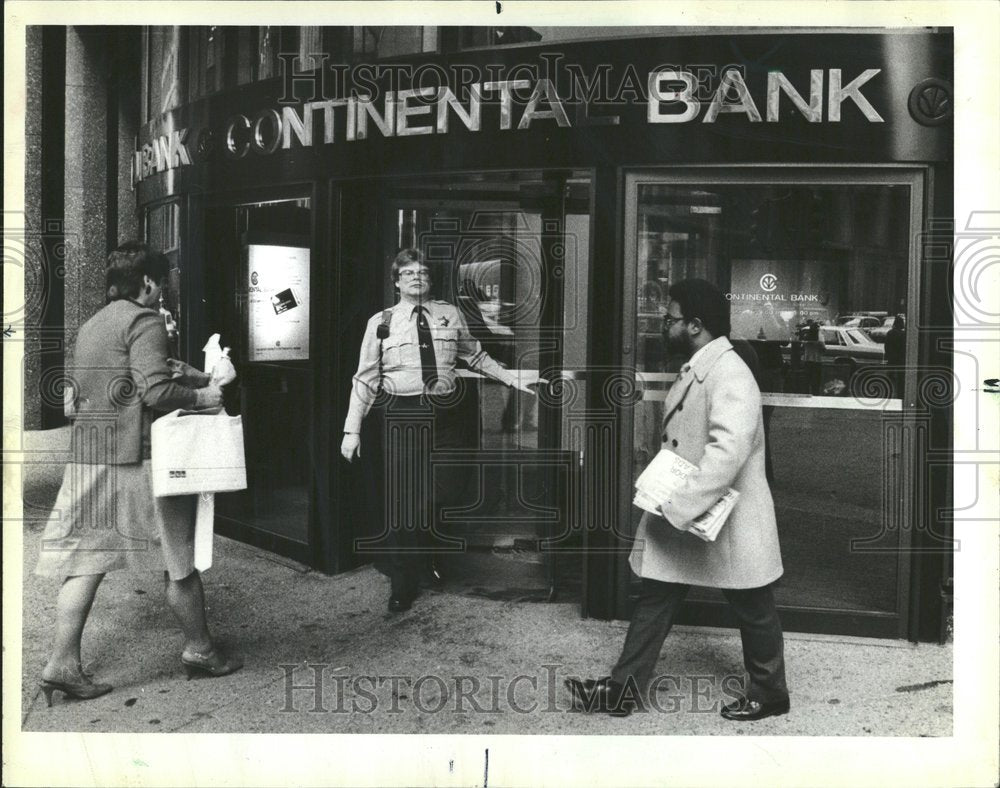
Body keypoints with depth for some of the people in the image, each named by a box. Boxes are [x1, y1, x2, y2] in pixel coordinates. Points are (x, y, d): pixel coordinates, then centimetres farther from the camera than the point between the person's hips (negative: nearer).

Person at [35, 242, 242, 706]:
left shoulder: (90, 326, 17)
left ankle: (63, 663, 3)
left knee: (85, 560, 6)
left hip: (87, 458, 8)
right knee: (179, 557, 6)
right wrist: (200, 396, -4)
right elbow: (155, 391, -20)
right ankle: (198, 650, 17)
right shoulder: (143, 320, -9)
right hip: (137, 457, -8)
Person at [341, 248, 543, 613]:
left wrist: (515, 380, 16)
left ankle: (427, 559, 33)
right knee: (404, 502, -2)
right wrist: (352, 431, -3)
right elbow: (365, 379, 1)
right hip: (403, 415, -2)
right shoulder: (381, 322, 2)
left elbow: (476, 357, 19)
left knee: (444, 495, 4)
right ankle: (402, 586, 13)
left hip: (444, 414, 2)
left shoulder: (450, 314, 8)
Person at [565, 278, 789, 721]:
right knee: (654, 600, 10)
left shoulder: (730, 376, -23)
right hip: (682, 516, 9)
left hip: (727, 521, -9)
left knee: (753, 612, 11)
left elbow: (728, 450, -34)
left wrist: (679, 507, -33)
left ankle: (769, 693, 30)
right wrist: (664, 497, 13)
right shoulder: (695, 371, 9)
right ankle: (625, 689, 19)